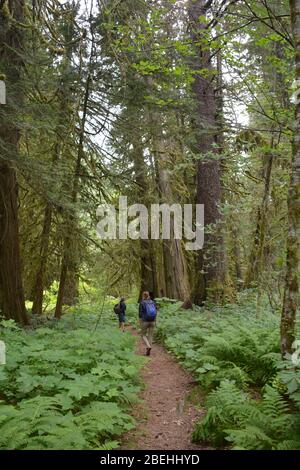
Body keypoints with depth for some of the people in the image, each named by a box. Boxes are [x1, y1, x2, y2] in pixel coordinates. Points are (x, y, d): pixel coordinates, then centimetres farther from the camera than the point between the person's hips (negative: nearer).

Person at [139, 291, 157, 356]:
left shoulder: (142, 303, -8)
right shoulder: (153, 302, 5)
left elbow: (140, 314, -9)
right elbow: (155, 312, 6)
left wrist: (140, 323, -2)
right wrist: (155, 322, 13)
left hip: (145, 321, -4)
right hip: (152, 321, 4)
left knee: (143, 335, 12)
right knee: (150, 336, 12)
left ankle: (148, 346, -13)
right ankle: (148, 351, 11)